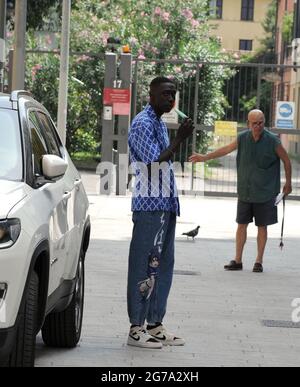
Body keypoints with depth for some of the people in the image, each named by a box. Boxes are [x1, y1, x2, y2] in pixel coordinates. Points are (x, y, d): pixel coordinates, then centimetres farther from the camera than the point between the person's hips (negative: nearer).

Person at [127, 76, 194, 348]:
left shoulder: (160, 124, 19)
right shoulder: (142, 124, -11)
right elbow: (154, 161, -20)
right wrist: (180, 139, -21)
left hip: (166, 204, 10)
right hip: (150, 206, -10)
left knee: (163, 265, 11)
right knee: (145, 266, -7)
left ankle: (155, 325, 17)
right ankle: (137, 329, -3)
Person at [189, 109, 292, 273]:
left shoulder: (272, 141, -9)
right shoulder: (243, 138, -1)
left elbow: (286, 160, 3)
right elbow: (226, 149, 13)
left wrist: (288, 183, 8)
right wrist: (205, 157, 16)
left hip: (265, 192, -3)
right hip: (244, 191, 3)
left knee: (262, 226, 4)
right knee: (241, 225, 5)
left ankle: (259, 261, 13)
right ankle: (238, 260, 12)